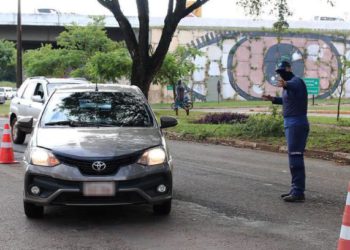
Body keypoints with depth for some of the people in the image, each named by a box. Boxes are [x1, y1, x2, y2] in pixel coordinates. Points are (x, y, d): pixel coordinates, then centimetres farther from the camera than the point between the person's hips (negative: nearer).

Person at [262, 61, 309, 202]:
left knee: (295, 157, -14)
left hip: (297, 123, -11)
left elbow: (295, 87, -39)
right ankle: (296, 189, 24)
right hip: (291, 123, 11)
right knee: (294, 157, 15)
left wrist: (285, 85, -60)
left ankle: (298, 192, -16)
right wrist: (273, 99, 33)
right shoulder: (289, 84, 19)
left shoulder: (296, 81, -12)